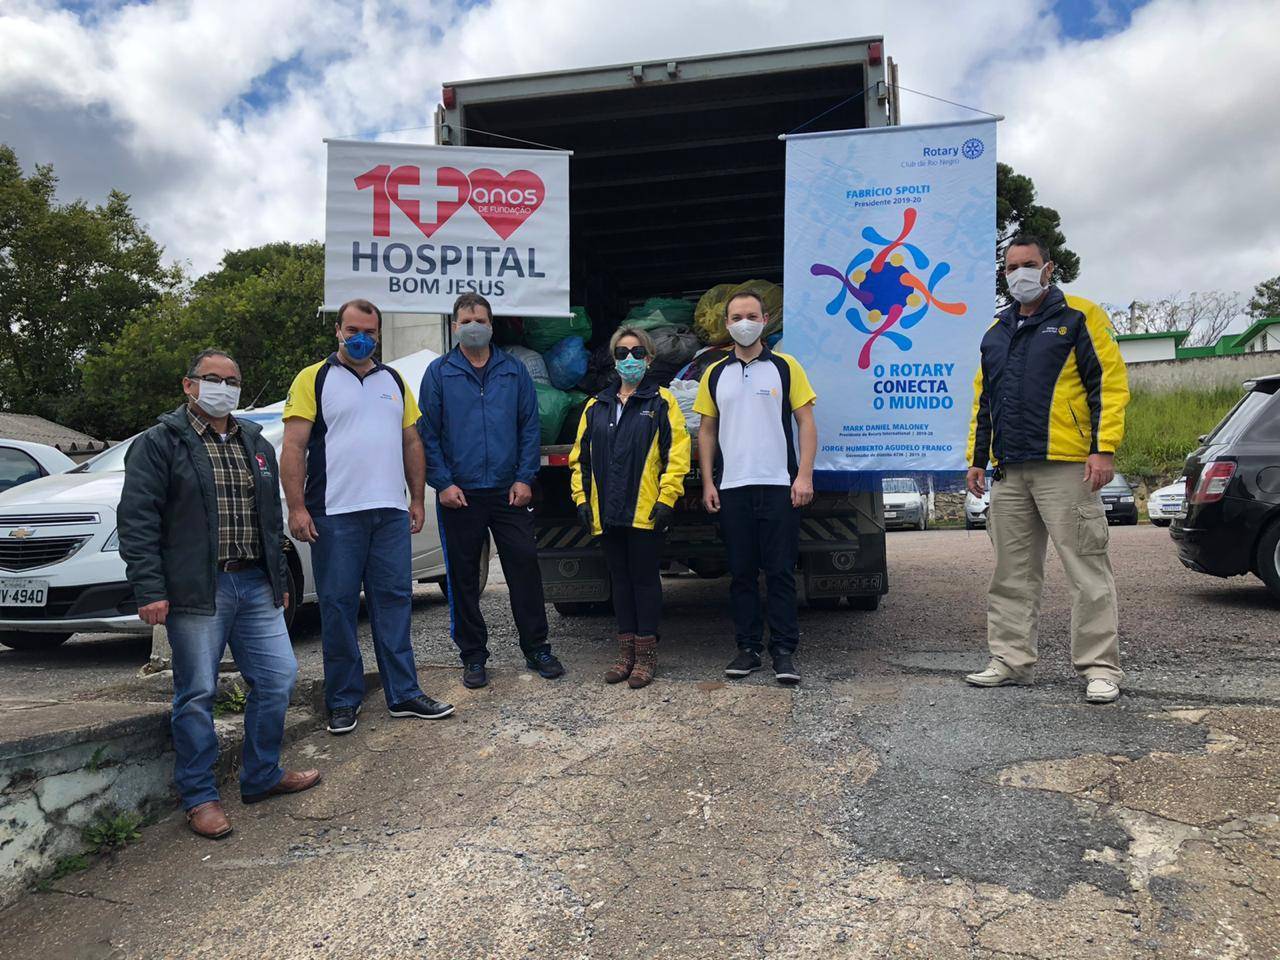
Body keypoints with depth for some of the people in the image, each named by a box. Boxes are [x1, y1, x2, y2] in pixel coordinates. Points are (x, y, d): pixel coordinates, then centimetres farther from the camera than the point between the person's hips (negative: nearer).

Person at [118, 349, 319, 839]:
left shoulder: (256, 445, 17)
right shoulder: (159, 444, -2)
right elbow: (137, 520, -8)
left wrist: (280, 578, 20)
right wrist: (149, 589, -15)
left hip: (255, 585, 6)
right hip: (196, 591, -6)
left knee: (277, 678, 6)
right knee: (197, 694, 0)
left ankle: (261, 776, 24)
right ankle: (199, 797, 15)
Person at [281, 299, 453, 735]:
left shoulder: (394, 381, 16)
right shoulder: (313, 379, 2)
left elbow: (411, 443, 18)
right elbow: (293, 448, -5)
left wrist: (417, 499, 11)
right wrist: (296, 508, -13)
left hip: (391, 512, 4)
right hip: (334, 514, -4)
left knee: (394, 601, 7)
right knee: (338, 605, 3)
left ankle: (403, 694, 14)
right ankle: (344, 700, 14)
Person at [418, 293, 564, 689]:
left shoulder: (514, 370, 8)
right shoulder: (439, 373, 4)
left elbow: (530, 425, 6)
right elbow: (427, 433, 1)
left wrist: (525, 477, -4)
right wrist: (442, 483, -8)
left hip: (509, 490, 1)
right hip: (459, 493, 0)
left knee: (524, 566, 1)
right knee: (463, 577, 6)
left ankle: (537, 649, 14)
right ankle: (473, 656, 19)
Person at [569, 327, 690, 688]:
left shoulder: (661, 402, 0)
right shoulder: (596, 406, 13)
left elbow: (676, 454, -6)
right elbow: (580, 456, 14)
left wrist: (666, 499, -13)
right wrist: (582, 497, 6)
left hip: (645, 511, -4)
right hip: (607, 511, 5)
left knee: (645, 579, 3)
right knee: (620, 580, 12)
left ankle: (646, 654, 13)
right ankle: (626, 651, 22)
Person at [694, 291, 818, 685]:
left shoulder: (785, 367, 3)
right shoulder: (715, 374, 11)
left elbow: (806, 423, 0)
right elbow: (707, 431, 13)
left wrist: (804, 476, -10)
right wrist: (707, 483, 5)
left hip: (779, 486, -3)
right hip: (731, 489, 3)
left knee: (780, 571, 0)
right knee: (741, 572, 8)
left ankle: (784, 651, 7)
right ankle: (748, 647, 17)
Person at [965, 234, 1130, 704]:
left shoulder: (1080, 316, 2)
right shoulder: (996, 331, 19)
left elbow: (1110, 383, -5)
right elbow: (983, 400, 22)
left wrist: (1104, 449, -13)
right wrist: (978, 457, 15)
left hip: (1066, 466, -6)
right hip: (1010, 471, 6)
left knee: (1087, 569, -3)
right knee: (1012, 573, 10)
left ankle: (1100, 666, 5)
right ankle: (1010, 658, 18)